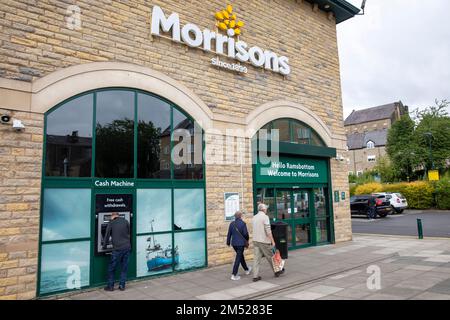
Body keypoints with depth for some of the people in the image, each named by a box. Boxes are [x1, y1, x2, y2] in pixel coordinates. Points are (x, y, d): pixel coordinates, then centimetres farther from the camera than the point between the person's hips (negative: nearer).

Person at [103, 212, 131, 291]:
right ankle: (122, 286, 16)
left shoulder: (111, 223, 0)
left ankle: (110, 286, 17)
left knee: (111, 268, 11)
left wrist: (104, 247, 19)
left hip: (117, 249, -3)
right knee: (124, 268, 13)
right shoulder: (125, 221, 8)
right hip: (127, 248, 4)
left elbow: (107, 236, 5)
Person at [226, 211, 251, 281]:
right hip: (241, 243, -6)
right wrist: (247, 240, 8)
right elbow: (245, 234, -11)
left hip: (234, 243, 6)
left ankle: (247, 270, 40)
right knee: (238, 258, 0)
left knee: (241, 256, 22)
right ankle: (234, 275, -2)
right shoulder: (243, 223, -14)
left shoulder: (232, 224, 1)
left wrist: (228, 242, 16)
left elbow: (229, 234, 5)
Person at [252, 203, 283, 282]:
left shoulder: (254, 217, 11)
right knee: (270, 257, 10)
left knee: (257, 258, 5)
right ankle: (277, 271, 26)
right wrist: (273, 241, -12)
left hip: (255, 240, 6)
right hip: (264, 241, -6)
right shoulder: (265, 217, -12)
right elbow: (268, 231, -17)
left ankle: (255, 276, 3)